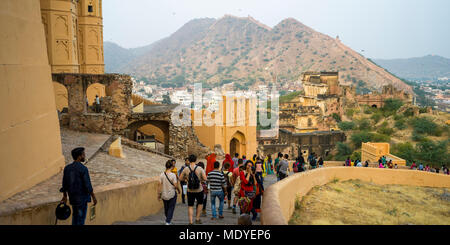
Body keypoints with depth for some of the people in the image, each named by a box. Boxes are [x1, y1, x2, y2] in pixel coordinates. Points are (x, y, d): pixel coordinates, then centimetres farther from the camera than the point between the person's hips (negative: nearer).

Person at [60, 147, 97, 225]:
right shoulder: (83, 169, -19)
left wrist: (64, 196, 19)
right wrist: (94, 197, -7)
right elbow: (88, 185, -18)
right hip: (82, 198, -6)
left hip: (72, 197, 7)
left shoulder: (67, 168, 1)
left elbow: (64, 184, 7)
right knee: (80, 219, 4)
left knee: (75, 216, 21)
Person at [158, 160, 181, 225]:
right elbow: (176, 185, -15)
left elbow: (159, 185, -2)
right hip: (172, 194, -4)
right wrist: (179, 190, 4)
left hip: (164, 195, 4)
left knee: (166, 208, 20)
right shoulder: (173, 175, -16)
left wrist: (159, 194, 6)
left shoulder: (162, 175, -5)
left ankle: (167, 219, 40)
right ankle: (168, 222, 4)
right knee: (171, 208, 8)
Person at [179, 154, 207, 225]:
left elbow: (180, 178, -2)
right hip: (199, 190, 0)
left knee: (190, 206, 11)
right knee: (200, 203, 23)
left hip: (190, 191, 1)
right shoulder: (200, 169, -11)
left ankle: (191, 221, 7)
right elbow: (205, 178, -13)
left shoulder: (186, 169, -8)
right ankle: (197, 219, 25)